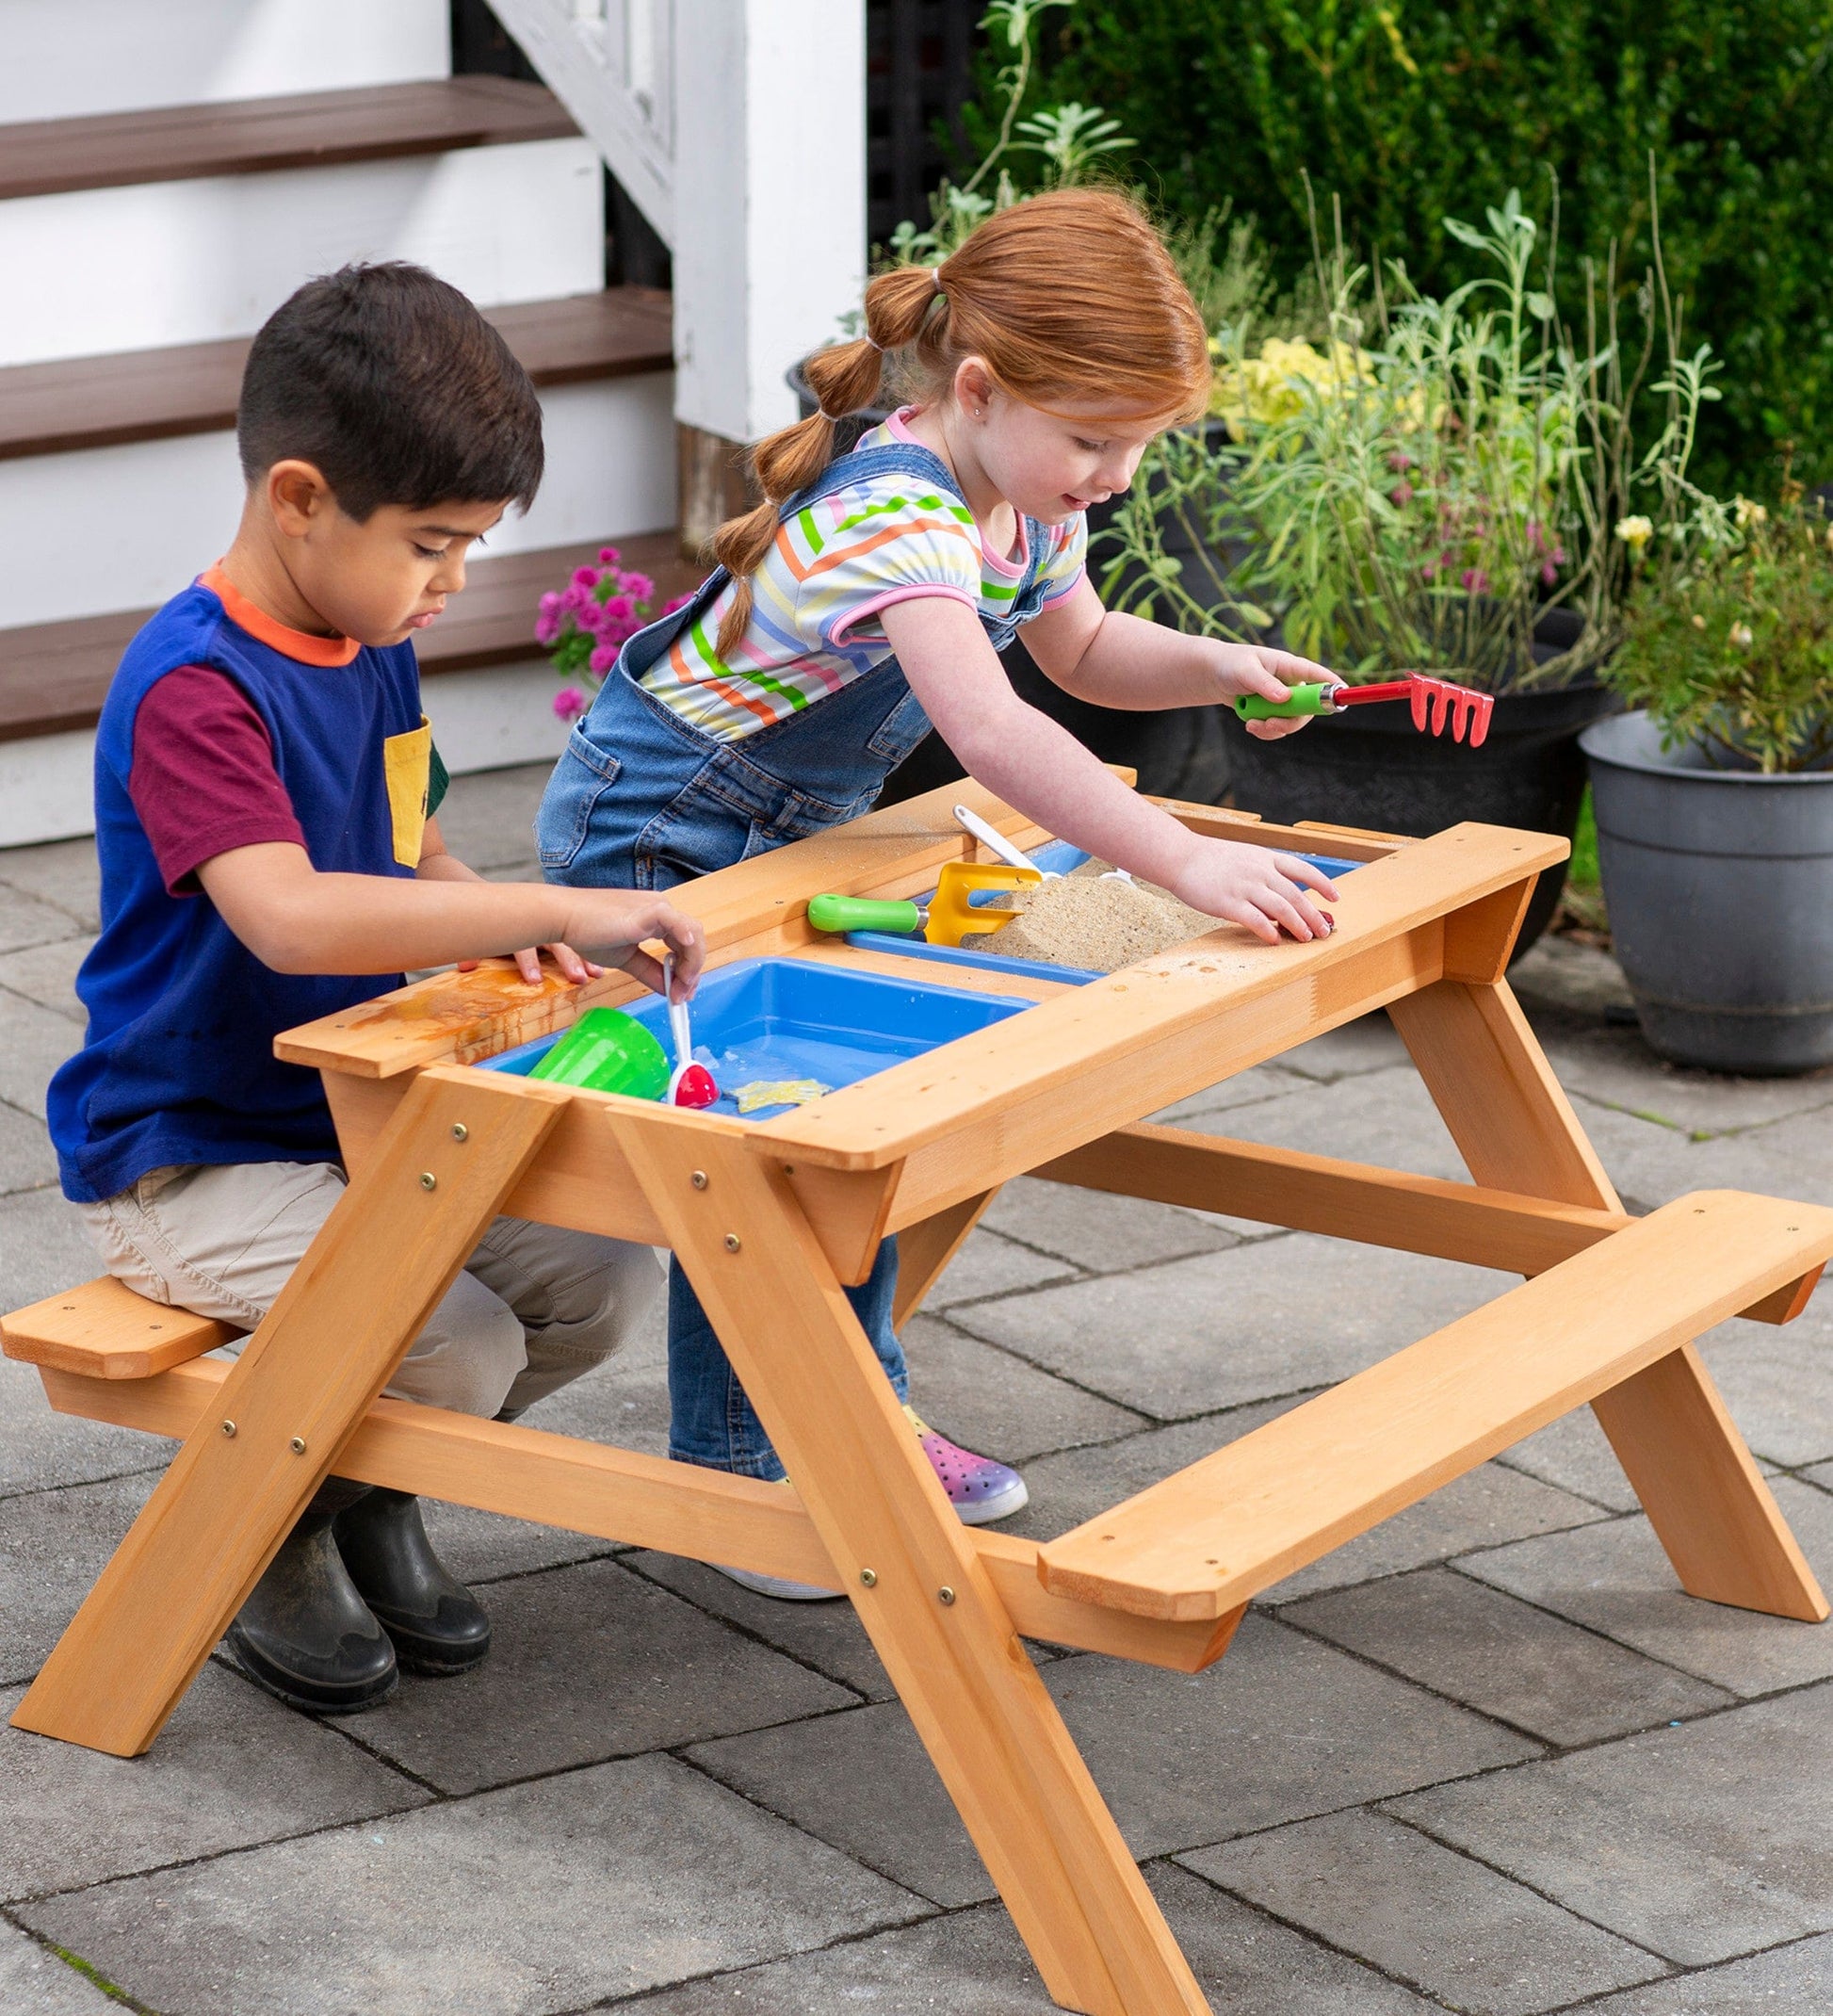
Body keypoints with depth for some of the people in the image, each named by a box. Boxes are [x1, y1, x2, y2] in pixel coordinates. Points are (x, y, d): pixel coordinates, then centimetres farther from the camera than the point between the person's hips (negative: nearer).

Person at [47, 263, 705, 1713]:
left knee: (609, 1280, -7)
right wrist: (560, 910, -38)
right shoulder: (193, 688, -23)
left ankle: (371, 1498, 16)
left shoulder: (377, 656, 7)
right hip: (190, 1160, -9)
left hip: (365, 1121, 9)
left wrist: (508, 931, -5)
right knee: (461, 1351, -25)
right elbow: (292, 917, -38)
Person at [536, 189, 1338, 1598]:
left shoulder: (1027, 496, -6)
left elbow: (1079, 648, 13)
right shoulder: (899, 518, -37)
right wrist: (1186, 865, -57)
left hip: (791, 827, 9)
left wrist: (1218, 667, -7)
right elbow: (990, 731, -51)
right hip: (654, 830, -9)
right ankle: (734, 1471, 4)